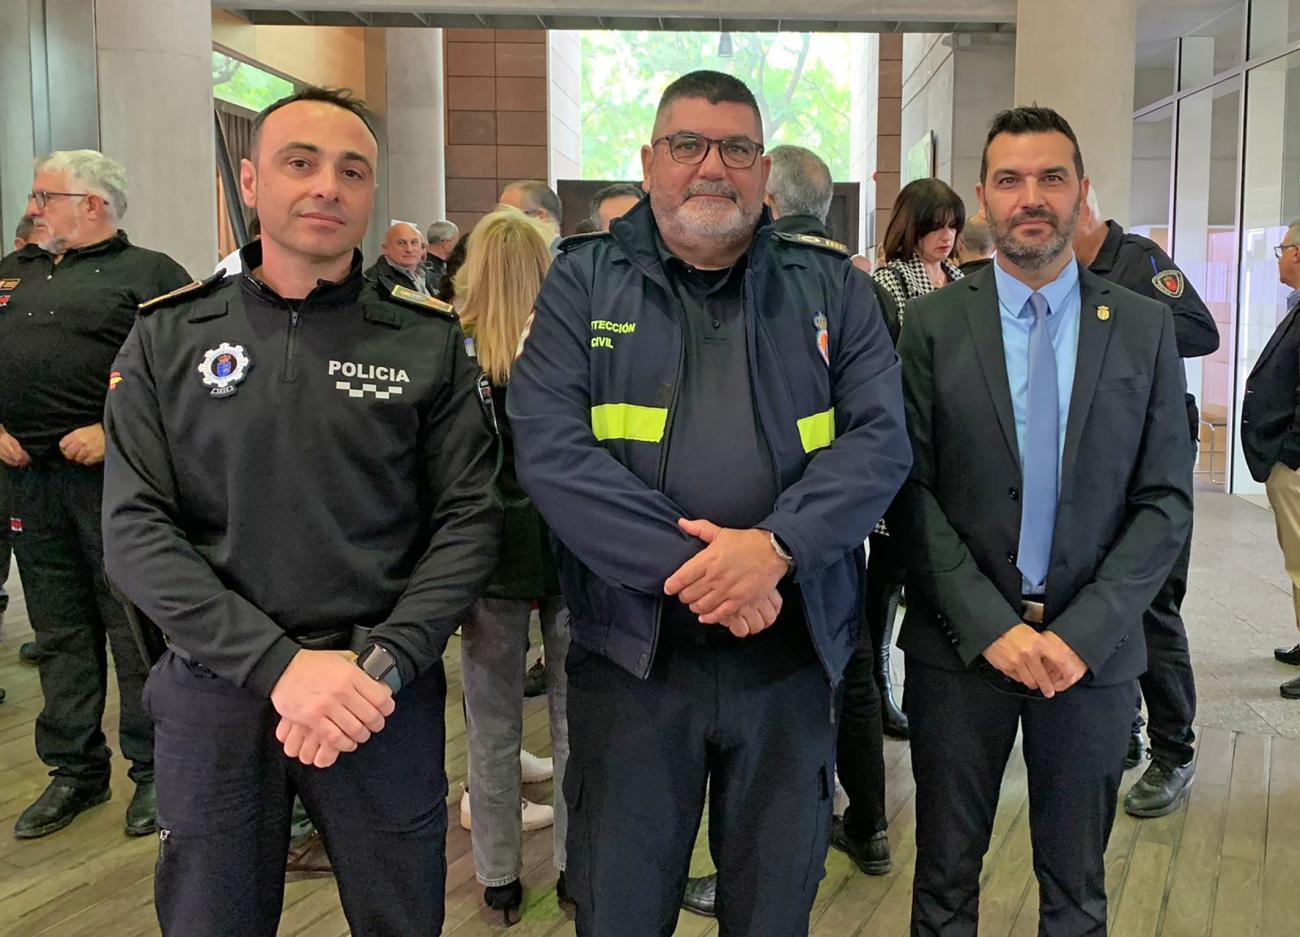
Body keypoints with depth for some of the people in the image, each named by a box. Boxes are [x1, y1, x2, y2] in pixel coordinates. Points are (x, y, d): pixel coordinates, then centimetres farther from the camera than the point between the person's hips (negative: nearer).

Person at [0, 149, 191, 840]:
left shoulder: (149, 273, -2)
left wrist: (112, 431, -17)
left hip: (114, 474, -6)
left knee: (136, 626, 0)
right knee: (59, 631, 12)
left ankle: (154, 770, 12)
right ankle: (75, 770, 24)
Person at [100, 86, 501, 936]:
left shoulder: (430, 341, 0)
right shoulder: (168, 339, 1)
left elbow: (470, 518, -3)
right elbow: (136, 532, -5)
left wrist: (379, 664, -15)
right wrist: (279, 663, -16)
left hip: (388, 698, 0)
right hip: (216, 692, 1)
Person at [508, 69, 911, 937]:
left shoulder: (832, 288, 7)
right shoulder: (583, 280, 2)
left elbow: (881, 438, -3)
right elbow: (550, 445, -10)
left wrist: (774, 546, -19)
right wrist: (687, 566, -18)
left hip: (795, 649, 2)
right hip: (632, 648, -1)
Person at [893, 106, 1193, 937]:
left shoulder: (1145, 326, 2)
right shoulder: (934, 322, -1)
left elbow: (1167, 501, -1)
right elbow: (912, 490, -5)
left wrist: (1082, 634, -11)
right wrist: (989, 626, -13)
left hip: (1095, 648, 1)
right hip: (959, 646, -1)